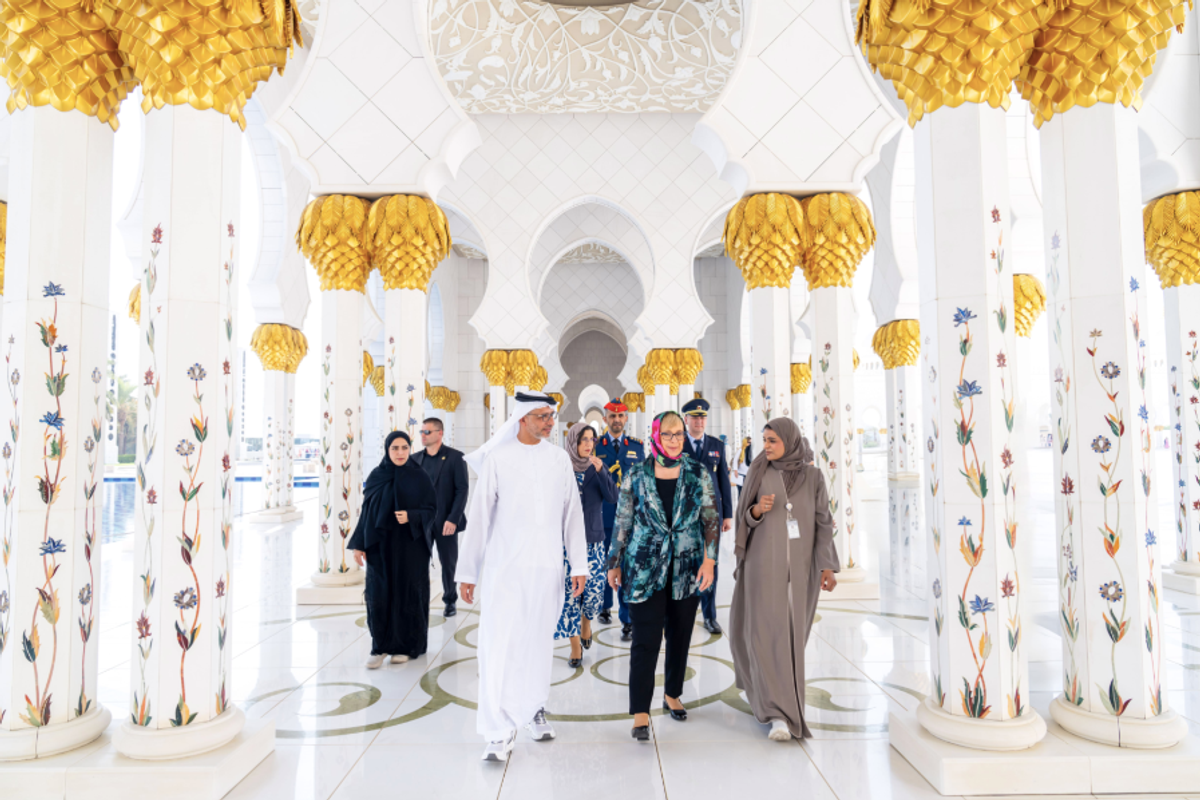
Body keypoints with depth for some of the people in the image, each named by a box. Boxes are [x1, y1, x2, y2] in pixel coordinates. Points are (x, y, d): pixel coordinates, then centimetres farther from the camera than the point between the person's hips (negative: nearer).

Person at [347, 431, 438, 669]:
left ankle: (406, 646, 19)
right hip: (380, 546, 2)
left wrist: (411, 517, -20)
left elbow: (431, 510, -1)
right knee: (378, 595, 0)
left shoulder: (420, 478, -2)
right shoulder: (375, 476, 3)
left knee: (408, 594, 4)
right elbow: (366, 512, 5)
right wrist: (358, 544, 1)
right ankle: (380, 647, 14)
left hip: (410, 546, -1)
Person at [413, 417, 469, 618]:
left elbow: (462, 490, -9)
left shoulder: (455, 457, -5)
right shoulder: (415, 458, 8)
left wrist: (452, 519, -15)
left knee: (448, 563, 9)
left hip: (445, 523, -3)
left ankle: (450, 601, 27)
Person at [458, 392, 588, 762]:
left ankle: (534, 708, 34)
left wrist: (579, 565, 6)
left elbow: (572, 514, 8)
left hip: (547, 567, 3)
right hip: (504, 568, -2)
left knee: (539, 643, 13)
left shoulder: (559, 458, 6)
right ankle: (501, 731, 7)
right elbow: (479, 516, 0)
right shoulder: (496, 458, -2)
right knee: (500, 645, -5)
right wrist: (467, 571, 1)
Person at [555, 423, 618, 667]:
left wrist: (600, 471, -18)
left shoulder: (597, 467, 4)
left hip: (593, 539, 2)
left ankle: (586, 620, 31)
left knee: (595, 586, -2)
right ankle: (575, 645, 11)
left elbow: (613, 497, -8)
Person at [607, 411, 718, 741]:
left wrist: (709, 559, -5)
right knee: (646, 639, -5)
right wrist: (615, 564, 5)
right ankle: (640, 712, 3)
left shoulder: (697, 474, 1)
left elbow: (711, 518, 3)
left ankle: (672, 695, 34)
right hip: (645, 569, -2)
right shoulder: (637, 476, -2)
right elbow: (622, 522, 3)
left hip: (686, 569, 2)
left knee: (680, 636, 13)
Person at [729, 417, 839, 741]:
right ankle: (779, 714, -7)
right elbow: (744, 516, 2)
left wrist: (827, 564, -4)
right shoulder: (758, 473, 0)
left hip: (800, 564, 2)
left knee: (793, 634, 10)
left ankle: (767, 693, 35)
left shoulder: (812, 476, 2)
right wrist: (757, 509, -20)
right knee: (768, 632, -9)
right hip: (764, 562, -2)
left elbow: (822, 521, 3)